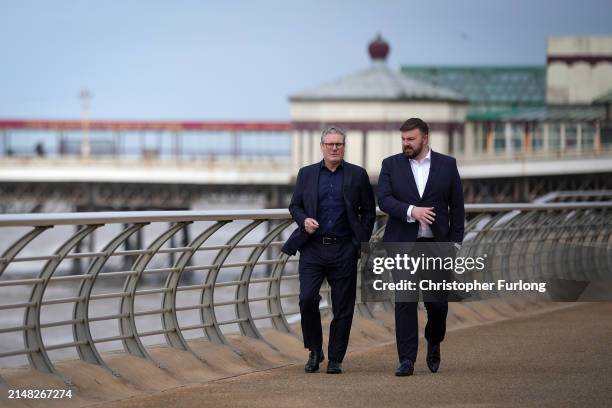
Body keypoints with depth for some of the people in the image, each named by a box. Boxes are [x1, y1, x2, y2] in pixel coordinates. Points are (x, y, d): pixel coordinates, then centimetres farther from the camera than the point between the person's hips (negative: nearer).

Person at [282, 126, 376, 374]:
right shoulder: (307, 174, 9)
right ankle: (315, 351, 7)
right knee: (307, 299, -12)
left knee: (343, 307, 1)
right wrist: (304, 220, -7)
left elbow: (368, 212, 9)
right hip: (313, 248, 0)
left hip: (344, 249, 0)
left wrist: (362, 242, 0)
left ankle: (335, 359, 10)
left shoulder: (357, 175, 5)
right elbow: (294, 206, 14)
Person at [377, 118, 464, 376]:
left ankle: (434, 343, 28)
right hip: (402, 244, 0)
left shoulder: (447, 165, 6)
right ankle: (407, 360, -1)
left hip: (436, 244, 0)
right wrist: (411, 211, -22)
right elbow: (384, 200, -6)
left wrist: (455, 242, 1)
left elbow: (456, 206, 6)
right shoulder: (391, 165, 5)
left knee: (438, 302, -1)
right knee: (405, 302, -3)